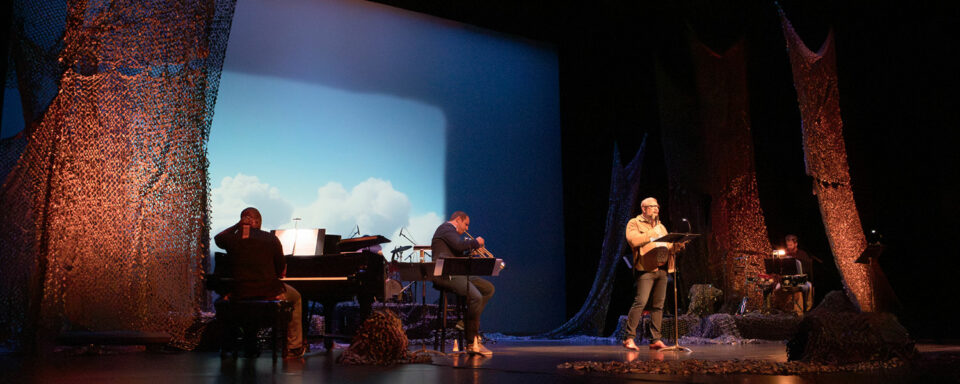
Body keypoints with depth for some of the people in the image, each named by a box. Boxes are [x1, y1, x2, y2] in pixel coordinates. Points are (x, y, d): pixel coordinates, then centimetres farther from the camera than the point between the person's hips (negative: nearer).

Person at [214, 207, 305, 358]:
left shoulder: (233, 239, -1)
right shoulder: (271, 239, -3)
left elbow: (218, 238, 26)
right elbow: (281, 271, 4)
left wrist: (237, 225, 17)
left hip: (239, 295, 2)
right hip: (269, 293, -2)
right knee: (296, 298, 28)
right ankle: (294, 348, 26)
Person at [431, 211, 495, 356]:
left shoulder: (451, 231, 28)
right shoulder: (446, 228, -3)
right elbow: (460, 245, -21)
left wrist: (472, 250, 12)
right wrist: (476, 242, -5)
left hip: (456, 273, 11)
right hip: (445, 275, -11)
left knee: (489, 288, 5)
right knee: (476, 296, -26)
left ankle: (468, 321, -2)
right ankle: (472, 343, -18)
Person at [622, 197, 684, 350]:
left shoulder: (660, 226, 26)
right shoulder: (634, 223, 5)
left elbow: (668, 248, 25)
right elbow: (632, 240, -14)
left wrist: (677, 246, 3)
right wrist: (652, 234, -12)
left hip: (662, 270, 7)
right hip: (646, 269, -7)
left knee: (658, 305, 5)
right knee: (640, 302, -14)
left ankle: (655, 339, 9)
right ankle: (629, 338, -11)